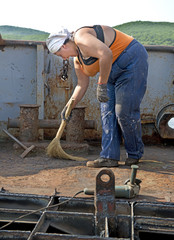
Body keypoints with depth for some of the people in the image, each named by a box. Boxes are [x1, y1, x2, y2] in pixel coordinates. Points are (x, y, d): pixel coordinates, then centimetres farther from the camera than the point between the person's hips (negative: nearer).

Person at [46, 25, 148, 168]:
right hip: (113, 74, 10)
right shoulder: (77, 59, 13)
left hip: (131, 62, -10)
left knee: (125, 112, -9)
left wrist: (102, 85, -27)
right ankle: (109, 157, 1)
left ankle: (135, 154, 9)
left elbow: (106, 54, -33)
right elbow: (82, 84, 19)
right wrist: (69, 106, 17)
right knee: (107, 111, 2)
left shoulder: (81, 37, -18)